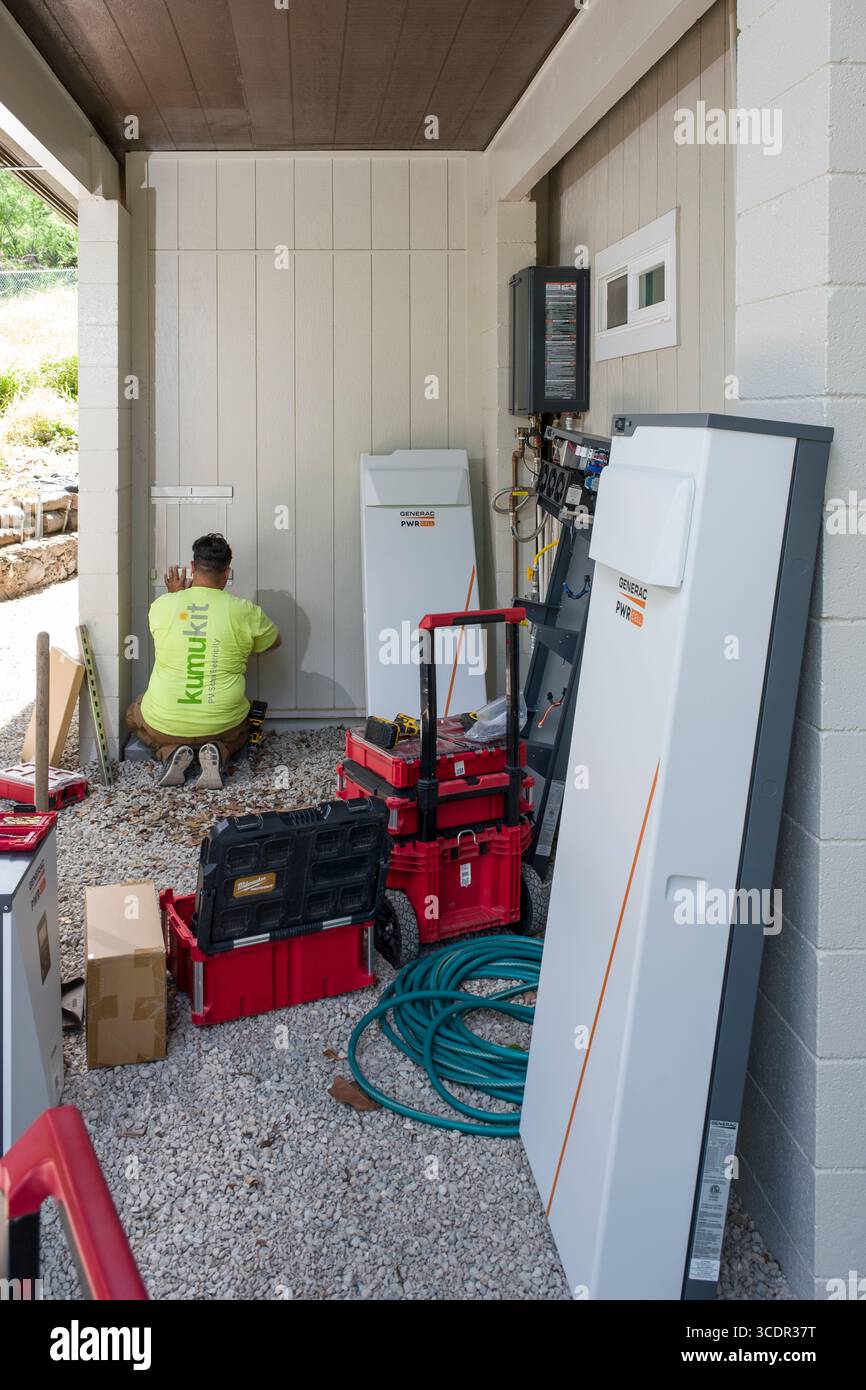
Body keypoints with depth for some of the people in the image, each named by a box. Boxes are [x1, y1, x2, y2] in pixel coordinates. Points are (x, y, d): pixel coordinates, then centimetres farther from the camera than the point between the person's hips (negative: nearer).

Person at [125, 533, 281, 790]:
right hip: (222, 726, 0)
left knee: (134, 714, 34)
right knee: (243, 728, 36)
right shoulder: (245, 611, -10)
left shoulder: (161, 606, -8)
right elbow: (274, 642, 11)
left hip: (163, 725, 0)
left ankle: (170, 751, 2)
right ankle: (218, 752, 0)